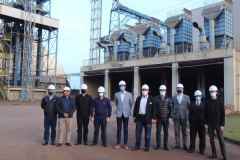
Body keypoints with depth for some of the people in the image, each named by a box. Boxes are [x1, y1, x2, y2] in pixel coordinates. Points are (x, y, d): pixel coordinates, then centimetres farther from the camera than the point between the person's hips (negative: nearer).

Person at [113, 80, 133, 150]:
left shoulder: (129, 94, 1)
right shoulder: (116, 94, 4)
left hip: (126, 114, -1)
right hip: (119, 113, 1)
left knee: (126, 129, 4)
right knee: (119, 129, 3)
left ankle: (125, 144, 14)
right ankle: (118, 144, 12)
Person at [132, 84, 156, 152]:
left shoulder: (151, 99, 1)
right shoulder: (138, 98, 11)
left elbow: (154, 109, -3)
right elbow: (135, 108, 13)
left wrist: (153, 118, -9)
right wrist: (134, 117, 9)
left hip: (148, 118, -3)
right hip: (139, 118, 3)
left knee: (147, 133, 5)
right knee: (138, 132, 6)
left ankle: (147, 147, 16)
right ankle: (137, 146, 18)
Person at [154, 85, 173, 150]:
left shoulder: (168, 99, 4)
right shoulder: (156, 99, 3)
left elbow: (171, 109, 3)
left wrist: (170, 117, -5)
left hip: (166, 118, 0)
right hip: (158, 118, 0)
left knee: (166, 131, 5)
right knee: (158, 131, 1)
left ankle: (165, 145, 15)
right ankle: (158, 144, 13)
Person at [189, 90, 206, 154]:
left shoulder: (204, 104, 8)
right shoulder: (191, 104, 8)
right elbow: (190, 114, 5)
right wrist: (190, 121, -3)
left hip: (201, 123, 0)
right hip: (193, 123, 0)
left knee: (202, 137, 6)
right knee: (192, 137, 4)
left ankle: (202, 150, 19)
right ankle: (192, 148, 17)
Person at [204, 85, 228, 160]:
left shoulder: (220, 102, -2)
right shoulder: (207, 102, 3)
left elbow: (223, 114, -3)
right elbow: (205, 113, 4)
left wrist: (222, 125, -9)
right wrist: (205, 123, -3)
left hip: (218, 124, -2)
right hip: (210, 124, 2)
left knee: (221, 139, 0)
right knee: (211, 139, 7)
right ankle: (214, 154, 18)